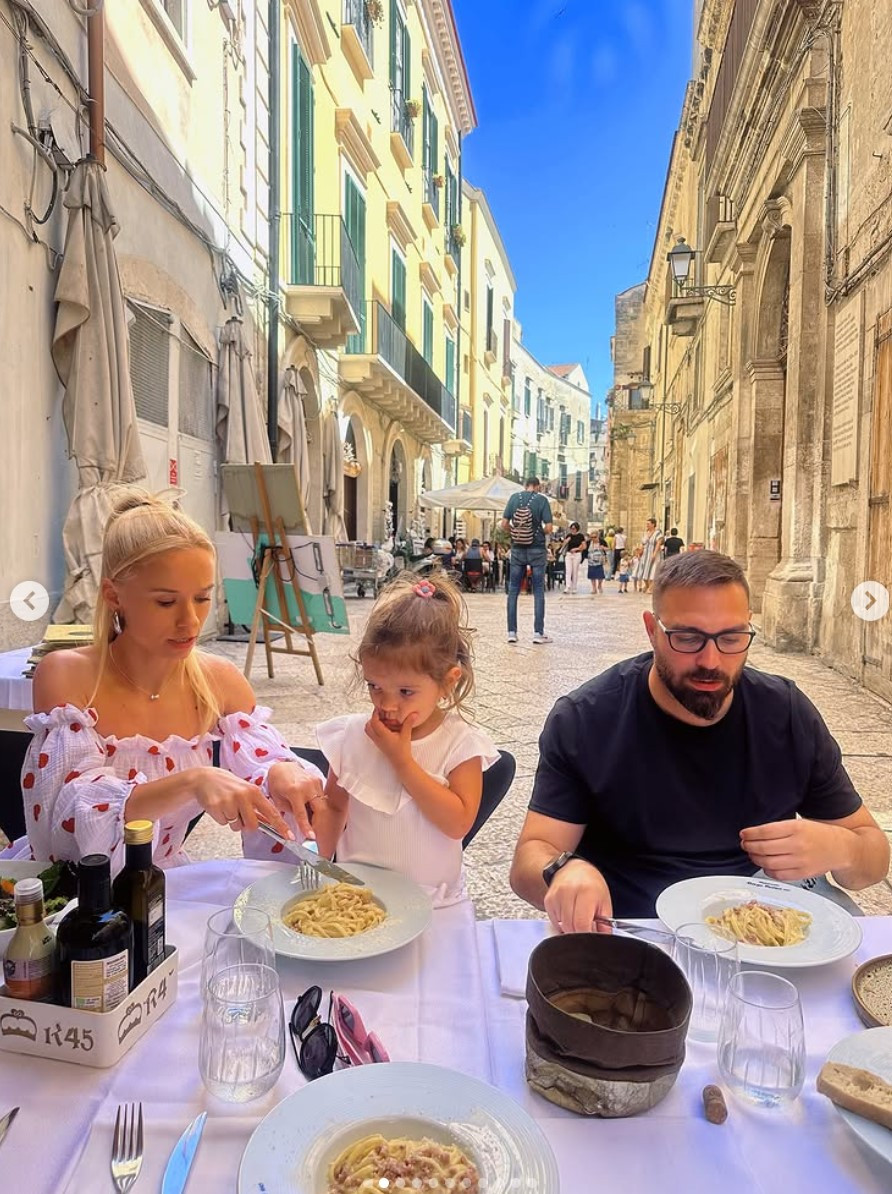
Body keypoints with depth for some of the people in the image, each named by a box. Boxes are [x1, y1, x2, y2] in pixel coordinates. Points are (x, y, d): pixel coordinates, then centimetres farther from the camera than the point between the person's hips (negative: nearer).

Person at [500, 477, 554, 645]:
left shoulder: (514, 497, 1)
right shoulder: (542, 500, -5)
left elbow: (504, 524, -2)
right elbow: (549, 527, -11)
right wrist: (540, 532, 9)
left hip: (517, 549, 2)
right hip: (537, 549, -2)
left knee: (513, 590, 7)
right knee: (538, 591, 4)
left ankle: (512, 632, 6)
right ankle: (538, 632, 4)